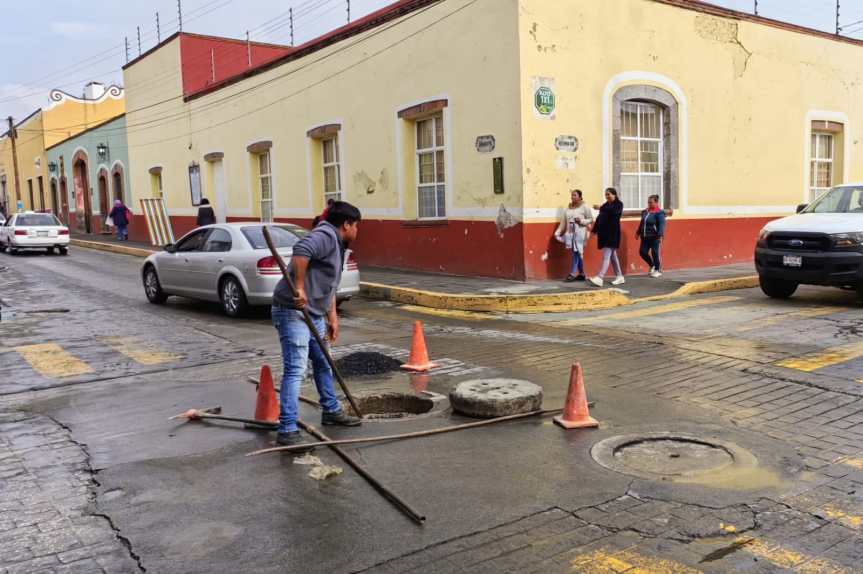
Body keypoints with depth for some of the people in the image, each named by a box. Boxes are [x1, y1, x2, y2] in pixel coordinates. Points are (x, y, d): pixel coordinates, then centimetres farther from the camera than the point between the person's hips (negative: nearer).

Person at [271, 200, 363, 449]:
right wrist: (299, 287, -33)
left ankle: (331, 411, 38)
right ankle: (287, 430, -12)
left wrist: (333, 318, 22)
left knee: (323, 364, 22)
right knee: (295, 370, -13)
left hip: (314, 315, 11)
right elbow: (301, 251, -35)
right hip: (293, 312, -11)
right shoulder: (325, 236, -14)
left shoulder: (337, 245, 19)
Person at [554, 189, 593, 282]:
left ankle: (572, 274, -10)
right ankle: (581, 274, 18)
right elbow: (563, 221, 12)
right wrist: (558, 232, 9)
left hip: (580, 233, -5)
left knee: (576, 253, -10)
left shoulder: (584, 206, -2)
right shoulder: (568, 207, 12)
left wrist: (581, 221, -17)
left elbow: (591, 219, -2)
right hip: (570, 233, 5)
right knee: (578, 253, 10)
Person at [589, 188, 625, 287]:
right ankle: (620, 277, 20)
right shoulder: (606, 205, 16)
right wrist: (594, 230, 12)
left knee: (606, 256, -13)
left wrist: (601, 208, -28)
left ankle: (600, 278, -21)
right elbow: (599, 218, 16)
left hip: (612, 233, -8)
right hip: (604, 232, 8)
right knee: (612, 256, 12)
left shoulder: (619, 204, -4)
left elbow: (613, 211, -26)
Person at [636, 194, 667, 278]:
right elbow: (641, 223, 22)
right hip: (645, 237, 7)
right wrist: (638, 233, 25)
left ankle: (658, 270, 16)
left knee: (655, 253, 0)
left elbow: (661, 225, -18)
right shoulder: (645, 212, 11)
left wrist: (660, 236, -27)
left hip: (654, 237, -7)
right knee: (642, 252, 4)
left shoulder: (659, 213, -11)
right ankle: (652, 266, 28)